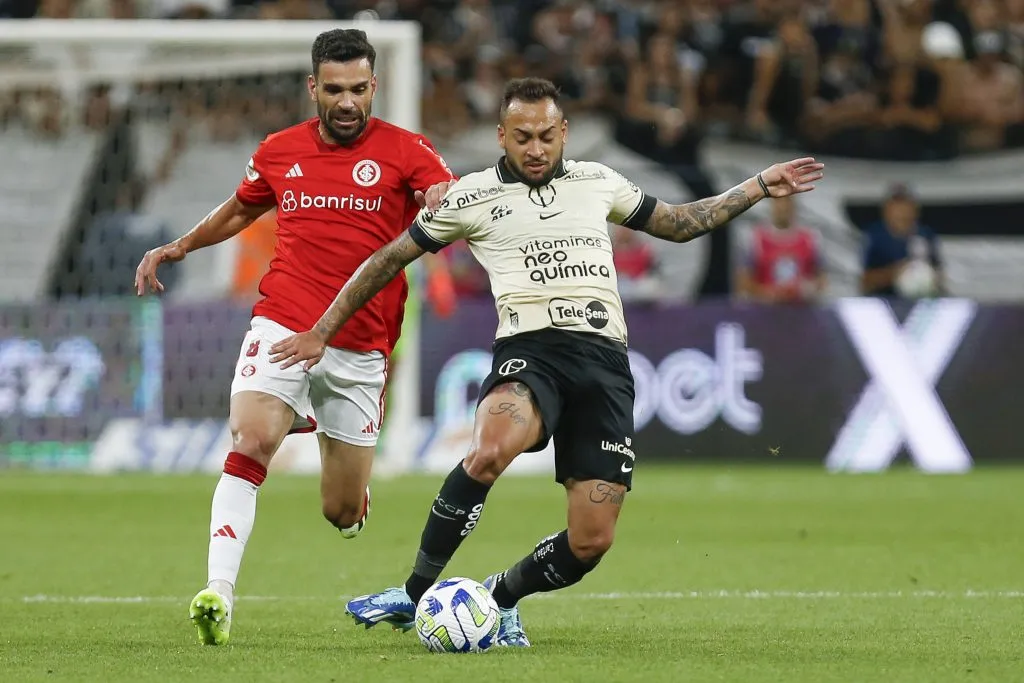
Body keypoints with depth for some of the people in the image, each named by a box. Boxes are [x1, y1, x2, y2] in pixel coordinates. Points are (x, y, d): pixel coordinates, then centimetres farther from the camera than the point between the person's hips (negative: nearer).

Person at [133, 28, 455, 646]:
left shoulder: (405, 152, -1)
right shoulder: (280, 151, 9)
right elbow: (241, 210, 29)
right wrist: (179, 247, 24)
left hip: (361, 347, -1)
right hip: (282, 328, 1)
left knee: (343, 515, 6)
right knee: (250, 444, -26)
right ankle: (220, 594, -27)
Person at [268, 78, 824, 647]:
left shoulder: (597, 182, 19)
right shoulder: (474, 197, 9)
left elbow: (678, 224, 34)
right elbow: (389, 260, 17)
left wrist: (760, 188, 29)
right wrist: (321, 333, 16)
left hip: (605, 360, 3)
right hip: (530, 350, -3)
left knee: (592, 541, -9)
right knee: (491, 450, -38)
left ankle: (502, 598, 22)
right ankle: (415, 595, -23)